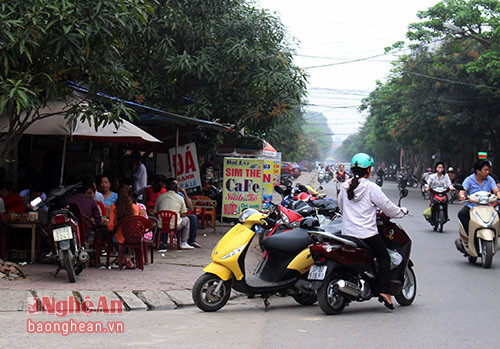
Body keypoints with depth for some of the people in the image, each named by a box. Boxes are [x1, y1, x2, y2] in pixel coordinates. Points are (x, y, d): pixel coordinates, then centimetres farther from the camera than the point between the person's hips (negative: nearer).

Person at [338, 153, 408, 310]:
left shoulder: (344, 186, 7)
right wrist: (402, 211, 14)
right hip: (367, 235, -5)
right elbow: (388, 208, -5)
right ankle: (384, 291, -7)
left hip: (347, 233, 5)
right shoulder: (371, 188, -9)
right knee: (384, 258, 7)